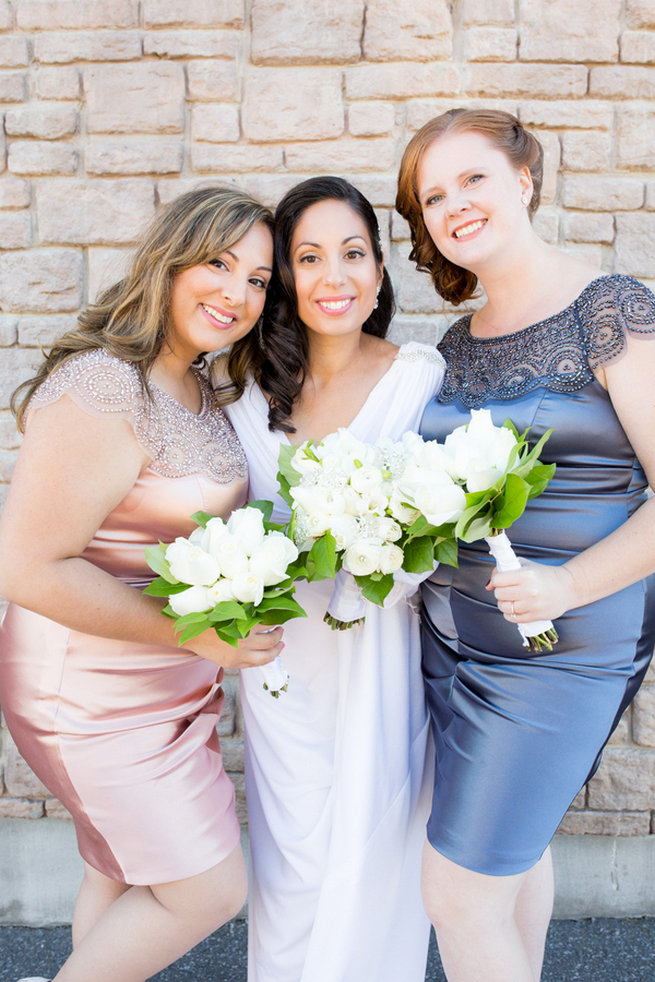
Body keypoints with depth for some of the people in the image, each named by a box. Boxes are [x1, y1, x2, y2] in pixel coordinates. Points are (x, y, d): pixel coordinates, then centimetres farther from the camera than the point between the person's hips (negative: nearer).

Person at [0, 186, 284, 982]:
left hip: (175, 681, 8)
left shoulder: (197, 385, 5)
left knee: (124, 874, 24)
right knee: (210, 890, 6)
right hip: (98, 696, -8)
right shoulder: (99, 388, -25)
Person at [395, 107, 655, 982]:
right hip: (451, 636, 7)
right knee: (518, 844, 25)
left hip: (560, 647, -6)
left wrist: (570, 586, -26)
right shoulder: (457, 342, 9)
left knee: (458, 891, 1)